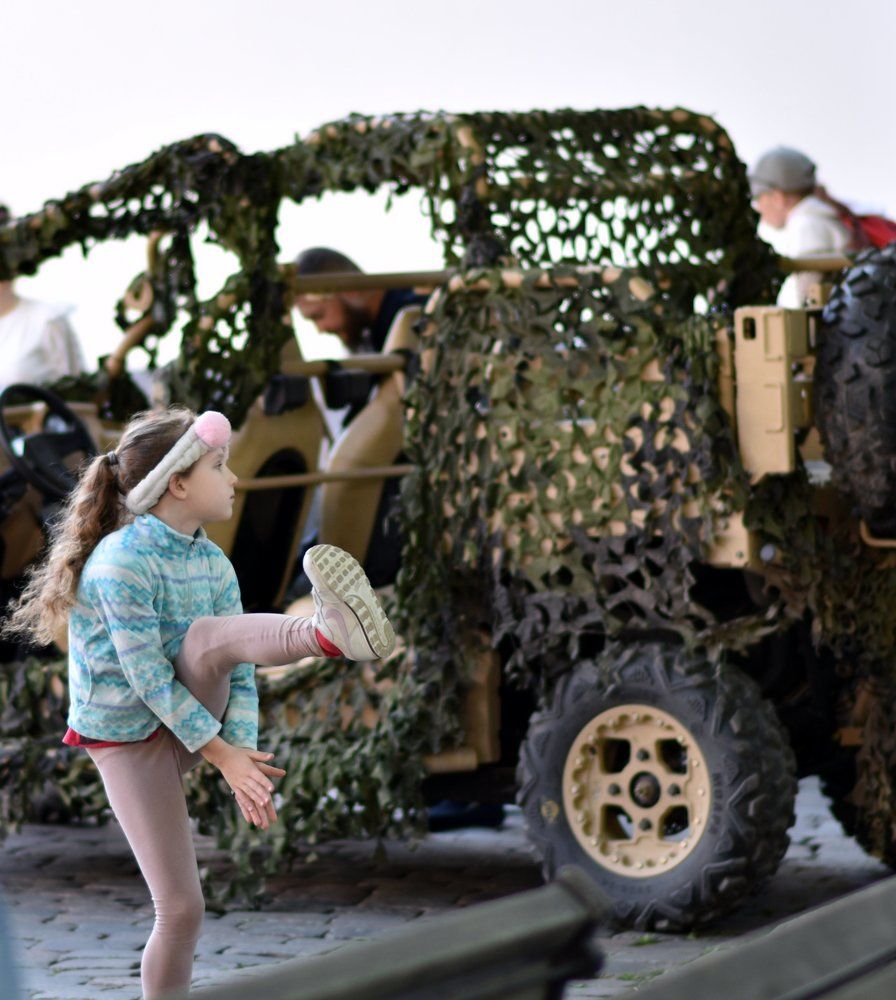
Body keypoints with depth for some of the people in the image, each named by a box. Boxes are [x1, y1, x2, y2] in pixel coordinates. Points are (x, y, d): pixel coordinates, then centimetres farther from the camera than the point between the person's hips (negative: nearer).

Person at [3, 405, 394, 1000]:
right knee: (182, 909, -8)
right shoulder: (120, 564, -22)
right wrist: (222, 755, -20)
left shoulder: (214, 565, 0)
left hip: (193, 714, 4)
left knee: (208, 638, -28)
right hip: (129, 741, -4)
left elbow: (240, 672, -4)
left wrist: (243, 753, -18)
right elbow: (148, 678, -22)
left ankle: (333, 633, -54)